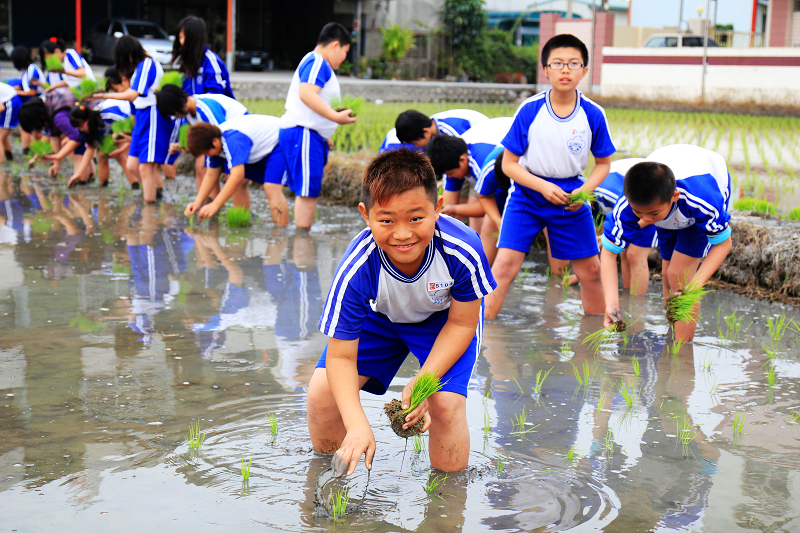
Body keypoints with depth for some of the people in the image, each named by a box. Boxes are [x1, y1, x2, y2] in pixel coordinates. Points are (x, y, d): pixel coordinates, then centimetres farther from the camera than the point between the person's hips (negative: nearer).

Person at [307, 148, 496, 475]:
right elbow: (340, 356, -29)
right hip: (379, 316, 1)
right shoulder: (357, 270, -37)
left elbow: (461, 323, -19)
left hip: (443, 318, -1)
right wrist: (357, 424, -43)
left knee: (446, 402, -23)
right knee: (322, 393, -12)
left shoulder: (462, 251, -37)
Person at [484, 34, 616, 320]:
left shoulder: (593, 114, -9)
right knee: (505, 263, -15)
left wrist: (585, 191, -14)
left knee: (591, 271, 8)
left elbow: (603, 163, 5)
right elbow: (509, 163, -8)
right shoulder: (529, 110, -13)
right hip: (527, 193, -2)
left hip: (571, 197, 2)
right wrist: (543, 187, -20)